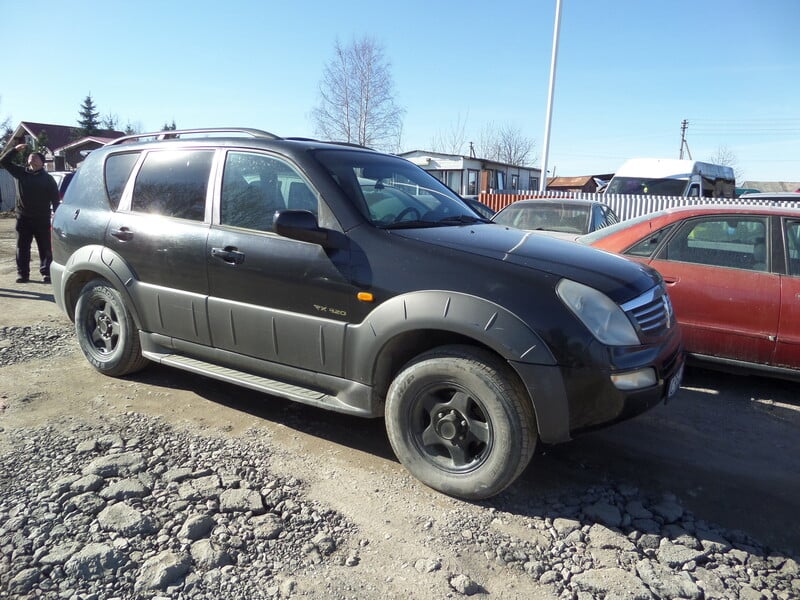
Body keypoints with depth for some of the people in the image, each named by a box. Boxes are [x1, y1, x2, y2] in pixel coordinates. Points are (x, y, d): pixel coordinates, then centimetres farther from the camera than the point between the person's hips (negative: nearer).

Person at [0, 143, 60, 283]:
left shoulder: (48, 178, 2)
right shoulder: (21, 173, 10)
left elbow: (55, 198, -1)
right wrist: (15, 150, 0)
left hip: (42, 218, -3)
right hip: (23, 217, 3)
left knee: (45, 248, 1)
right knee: (22, 248, 5)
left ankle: (46, 273, 8)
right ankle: (23, 274, 11)